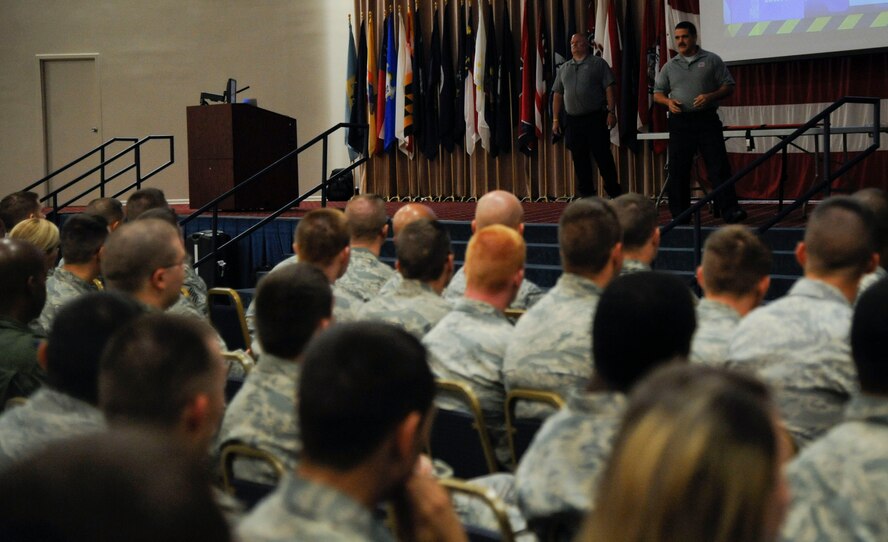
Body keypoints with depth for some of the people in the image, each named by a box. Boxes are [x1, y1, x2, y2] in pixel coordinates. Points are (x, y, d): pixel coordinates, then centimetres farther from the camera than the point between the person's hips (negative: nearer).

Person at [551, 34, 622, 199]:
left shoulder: (598, 63, 3)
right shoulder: (564, 68, 17)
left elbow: (609, 89, -3)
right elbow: (557, 94, 16)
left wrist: (611, 112, -13)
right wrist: (555, 119, 10)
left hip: (595, 118, -4)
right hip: (573, 120, 4)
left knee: (603, 157, -4)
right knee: (579, 160, 6)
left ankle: (614, 193, 4)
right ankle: (586, 195, 13)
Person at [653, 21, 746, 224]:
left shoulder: (712, 60, 5)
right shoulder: (670, 66, 13)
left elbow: (728, 87, 3)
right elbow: (657, 93, 17)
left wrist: (710, 96, -15)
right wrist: (668, 102, -5)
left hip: (707, 120, -3)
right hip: (680, 122, 3)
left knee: (719, 167, -8)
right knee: (678, 170, 3)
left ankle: (729, 210, -10)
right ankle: (680, 214, 10)